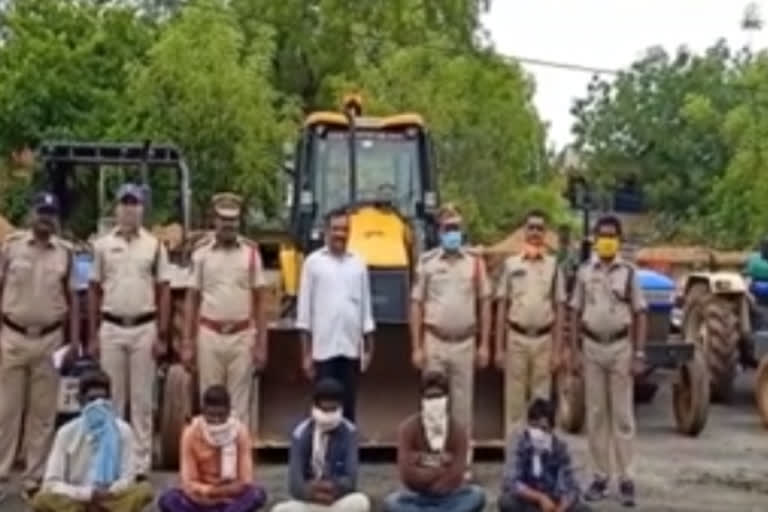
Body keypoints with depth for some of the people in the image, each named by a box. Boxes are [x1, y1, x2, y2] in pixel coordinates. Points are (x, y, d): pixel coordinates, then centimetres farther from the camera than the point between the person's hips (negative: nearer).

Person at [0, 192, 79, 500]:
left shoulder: (64, 253, 5)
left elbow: (71, 297, 10)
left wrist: (74, 340, 5)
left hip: (50, 339, 2)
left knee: (43, 414, 5)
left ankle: (34, 478, 13)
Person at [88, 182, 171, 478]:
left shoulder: (154, 245, 3)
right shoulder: (103, 245, 5)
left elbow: (163, 292, 3)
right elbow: (94, 291, 8)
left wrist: (162, 335, -2)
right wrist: (93, 335, 3)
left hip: (144, 328, -1)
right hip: (111, 328, 1)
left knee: (142, 399, 4)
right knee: (110, 398, 6)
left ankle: (141, 462, 10)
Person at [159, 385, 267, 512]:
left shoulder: (240, 432, -11)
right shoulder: (191, 433, -13)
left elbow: (246, 481, -13)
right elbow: (188, 484, -14)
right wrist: (211, 490, -33)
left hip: (230, 501, 1)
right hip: (201, 501, 0)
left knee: (258, 494, -30)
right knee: (167, 500, -30)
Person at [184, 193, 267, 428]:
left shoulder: (251, 253, 3)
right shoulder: (201, 254, 4)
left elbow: (259, 301, 4)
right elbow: (192, 300, 7)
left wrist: (261, 344, -1)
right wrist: (188, 343, 3)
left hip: (242, 336, 0)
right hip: (210, 336, 1)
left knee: (240, 402, 2)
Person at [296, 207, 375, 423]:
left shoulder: (358, 264, 7)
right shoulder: (313, 262, -1)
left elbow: (366, 308, 11)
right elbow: (305, 308, -1)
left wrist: (368, 347, 8)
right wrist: (306, 352, -3)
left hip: (352, 348, 3)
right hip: (324, 348, -3)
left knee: (349, 406, 8)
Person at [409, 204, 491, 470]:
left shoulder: (475, 262, 3)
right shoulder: (427, 262, 1)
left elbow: (484, 303, 5)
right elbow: (416, 305, 2)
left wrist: (484, 345, 2)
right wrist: (417, 347, -3)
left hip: (465, 343, 1)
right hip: (434, 342, -1)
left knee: (463, 405, 8)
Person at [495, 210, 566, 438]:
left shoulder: (553, 265, 5)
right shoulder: (511, 264, 5)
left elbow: (559, 310, 5)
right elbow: (501, 307, 5)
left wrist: (557, 350, -1)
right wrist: (499, 348, 1)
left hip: (544, 339, 1)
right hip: (516, 338, 0)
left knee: (541, 399, 6)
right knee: (514, 398, 2)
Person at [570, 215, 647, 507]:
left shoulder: (628, 272, -1)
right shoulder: (584, 272, 4)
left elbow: (639, 315, 0)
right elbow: (576, 313, 9)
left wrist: (639, 354, -6)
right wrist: (572, 350, 4)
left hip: (620, 347, -2)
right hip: (592, 347, 2)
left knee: (622, 414, 1)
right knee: (595, 414, 6)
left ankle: (625, 478, 5)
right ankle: (600, 476, 13)